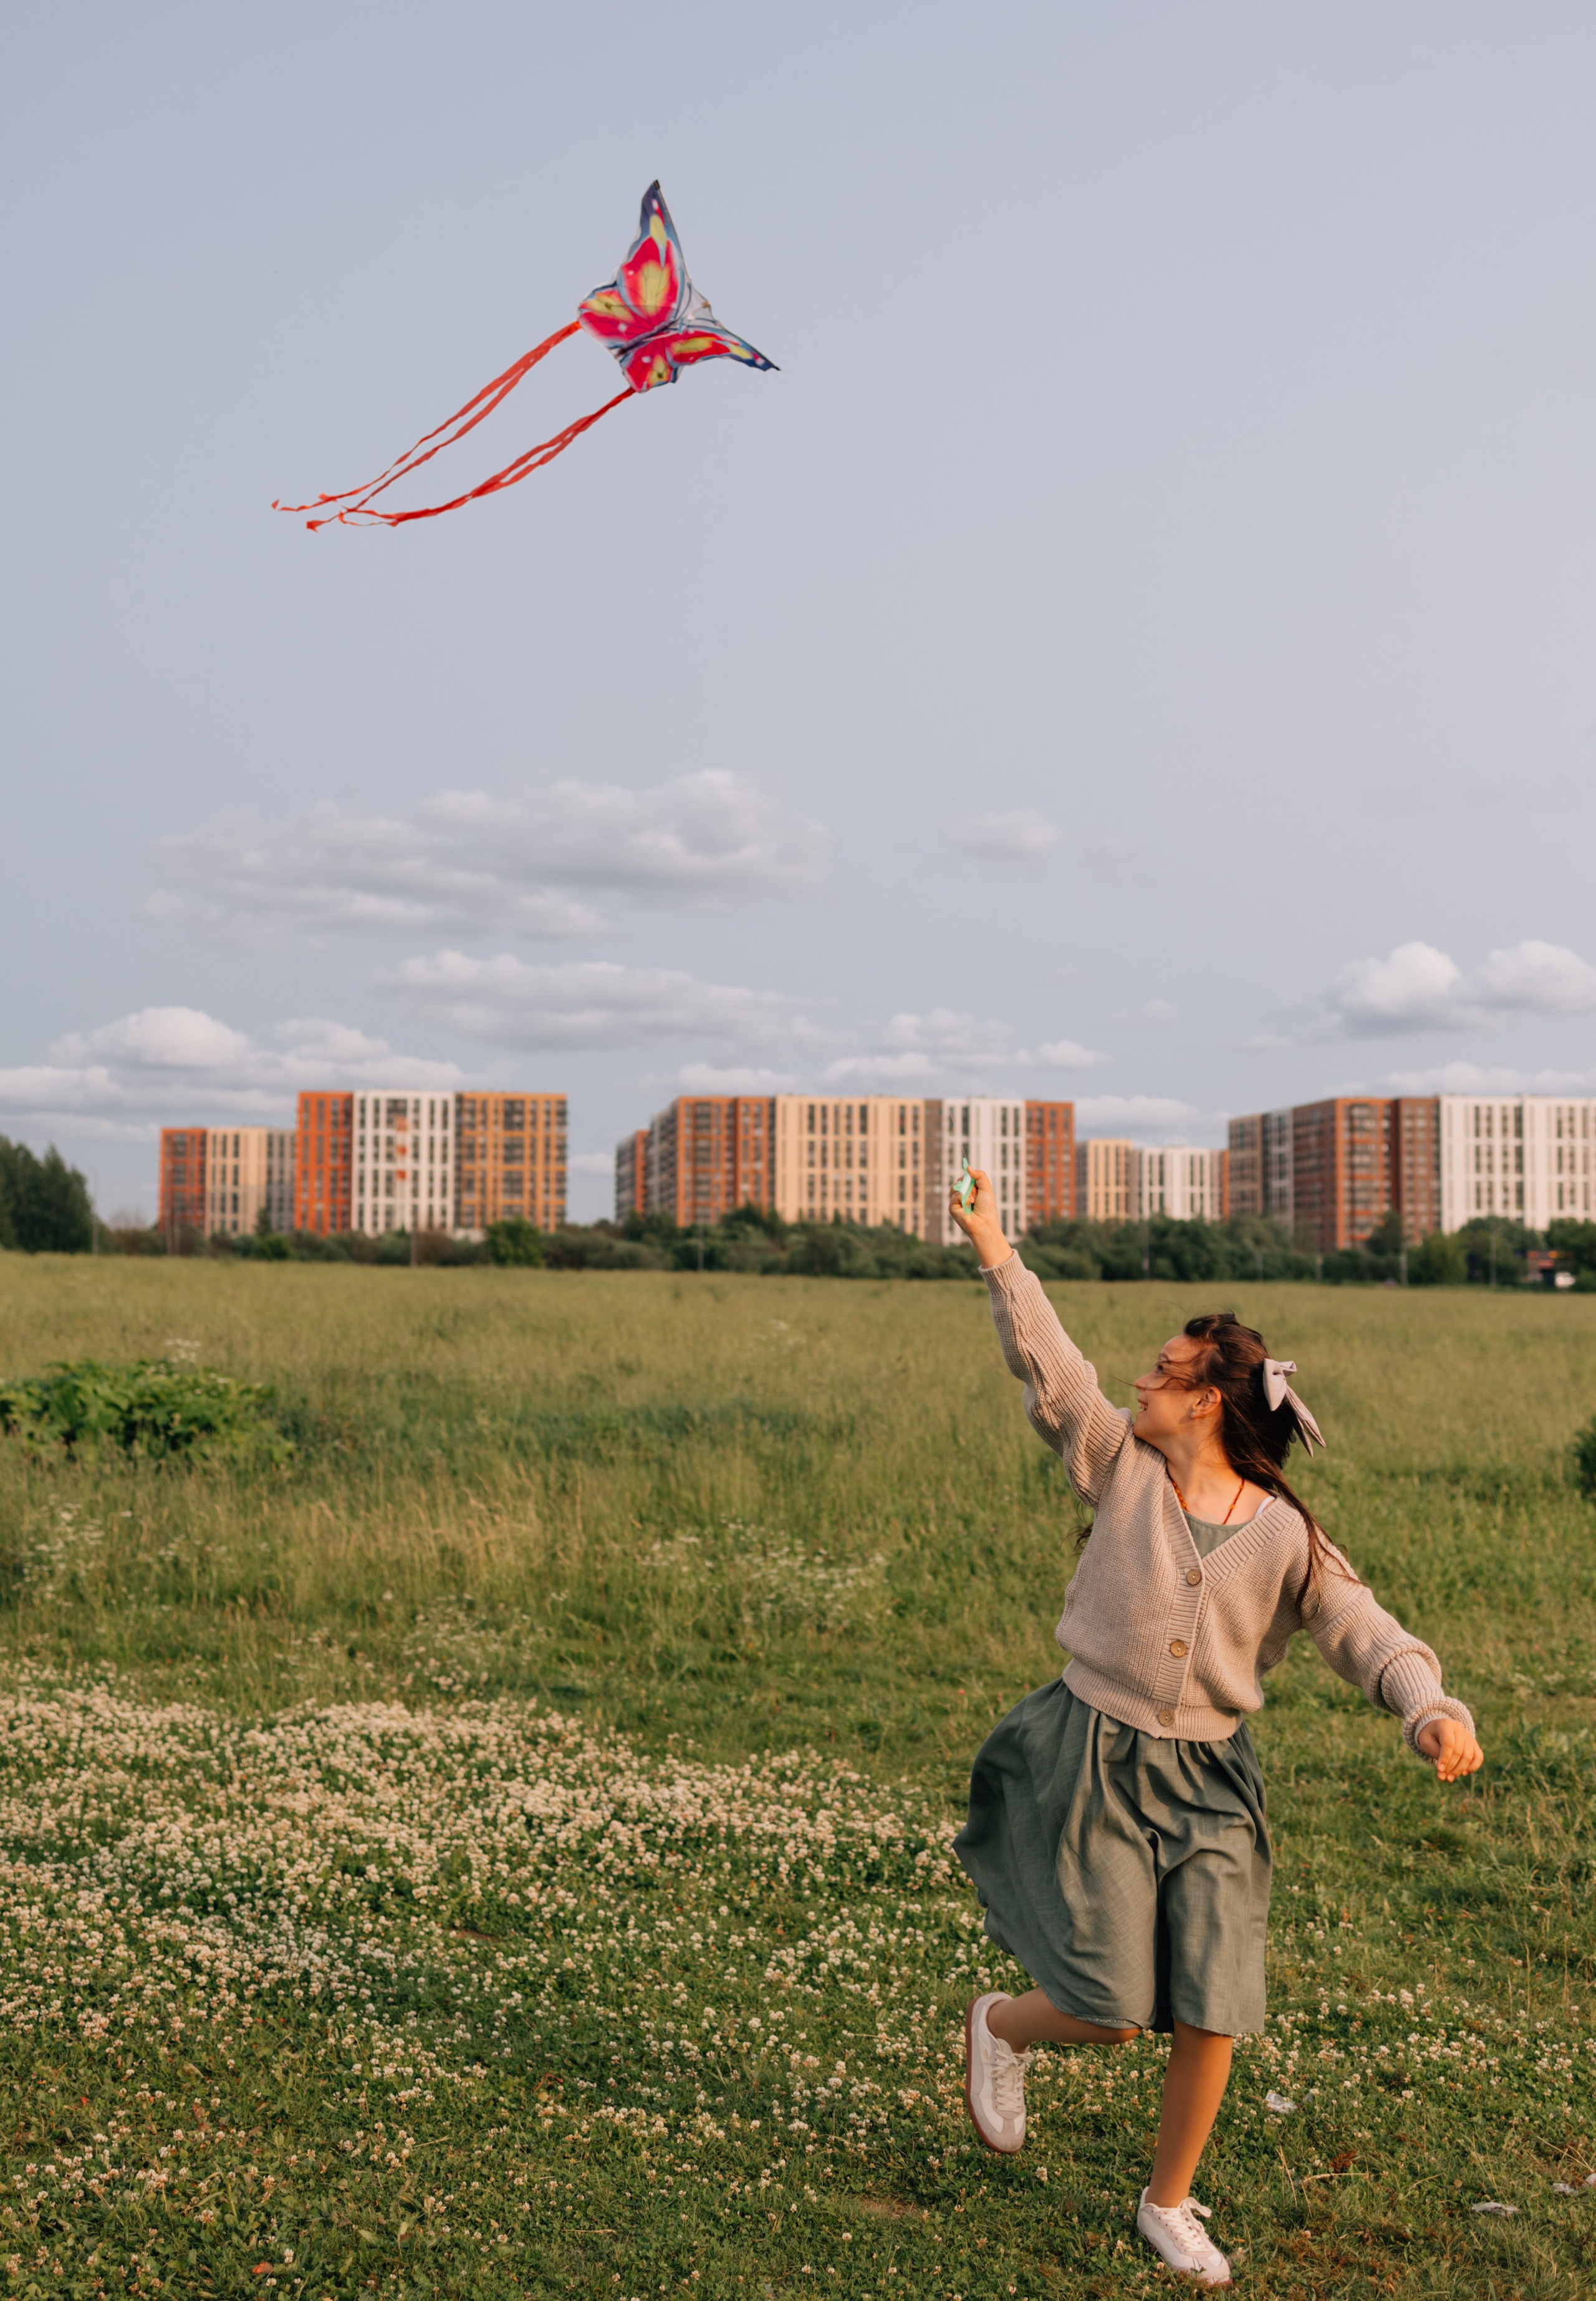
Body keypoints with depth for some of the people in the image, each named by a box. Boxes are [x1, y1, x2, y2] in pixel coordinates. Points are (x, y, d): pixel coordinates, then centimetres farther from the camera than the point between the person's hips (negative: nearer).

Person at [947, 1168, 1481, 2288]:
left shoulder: (1286, 1536, -5)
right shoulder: (1122, 1469, -4)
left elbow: (1370, 1636, -8)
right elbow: (1049, 1365, -4)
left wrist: (1434, 1711, -27)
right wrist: (997, 1252, -3)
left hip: (1210, 1783, 1)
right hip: (1093, 1765, -1)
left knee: (1212, 2016, 1)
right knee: (1113, 2014, -3)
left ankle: (1169, 2205, 27)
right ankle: (1001, 2025, 33)